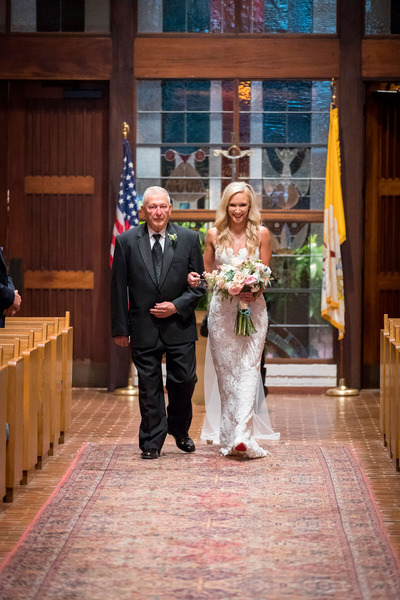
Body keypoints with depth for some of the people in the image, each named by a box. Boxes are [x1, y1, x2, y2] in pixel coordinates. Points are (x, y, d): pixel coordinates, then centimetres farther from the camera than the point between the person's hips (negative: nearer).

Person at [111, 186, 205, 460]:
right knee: (149, 386, 5)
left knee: (184, 380, 5)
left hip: (179, 324, 1)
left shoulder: (189, 239, 1)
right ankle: (152, 442, 16)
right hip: (144, 327, -1)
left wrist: (177, 306, -12)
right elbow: (119, 289, 2)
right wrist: (120, 328, -1)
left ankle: (180, 430, 31)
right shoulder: (126, 241, 0)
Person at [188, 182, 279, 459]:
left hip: (253, 308, -1)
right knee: (226, 371, 3)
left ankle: (242, 435, -17)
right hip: (222, 309, 1)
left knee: (248, 368, -10)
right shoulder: (214, 235, 5)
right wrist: (196, 279, -8)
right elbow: (208, 272, 13)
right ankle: (228, 435, 9)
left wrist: (255, 293, -15)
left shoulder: (261, 234, 1)